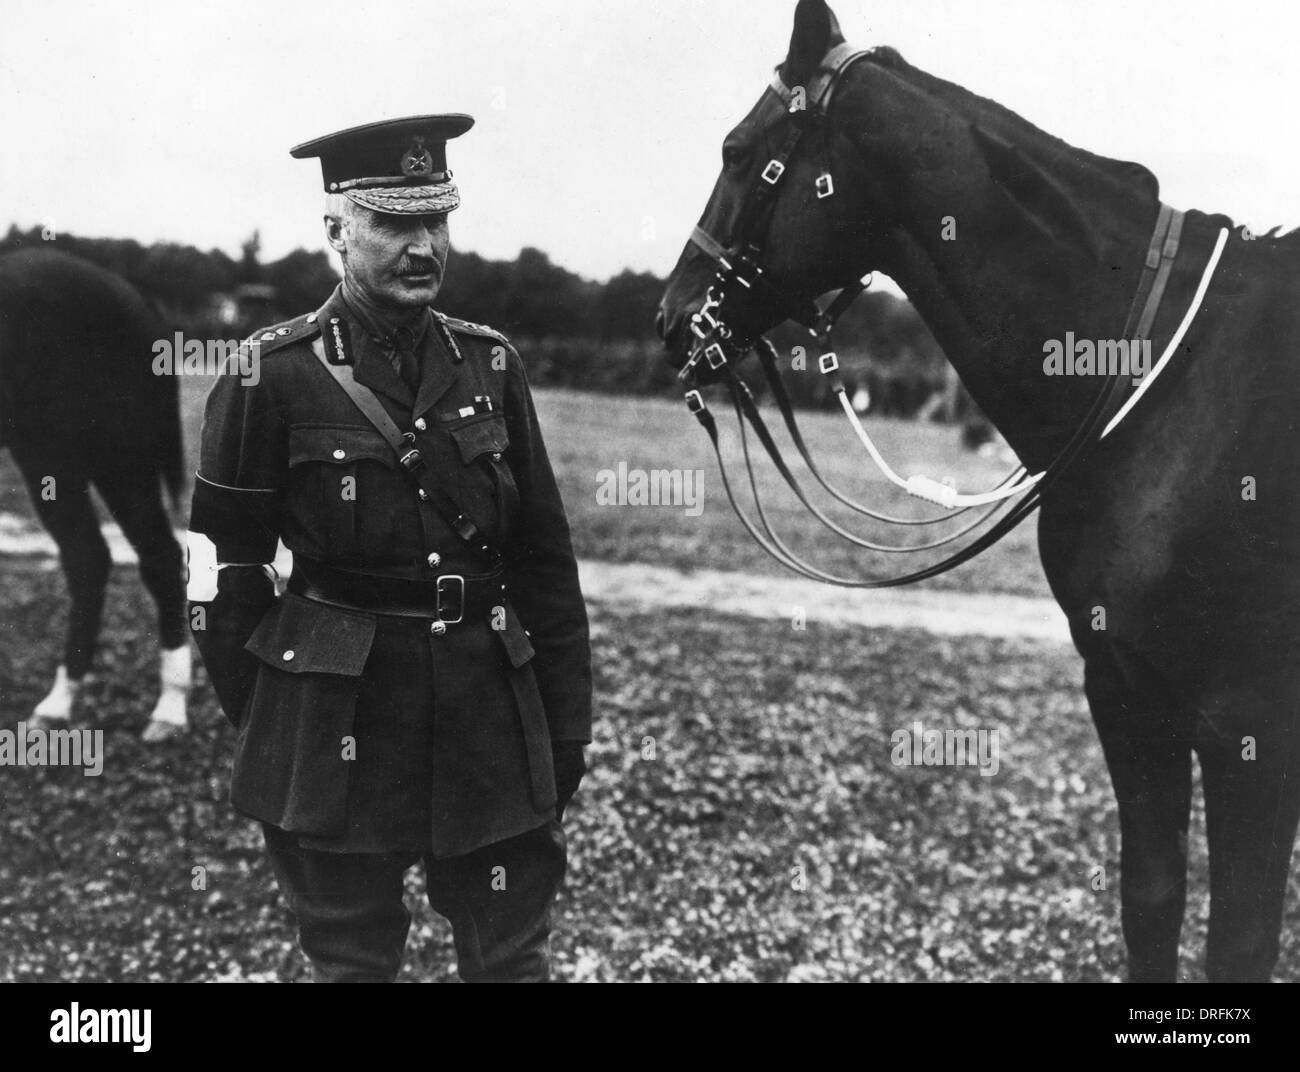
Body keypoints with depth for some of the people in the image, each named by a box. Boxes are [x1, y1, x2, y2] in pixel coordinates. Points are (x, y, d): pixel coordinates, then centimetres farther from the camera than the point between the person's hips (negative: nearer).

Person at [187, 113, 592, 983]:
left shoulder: (490, 364, 4)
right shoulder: (271, 377, -7)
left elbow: (546, 560, 7)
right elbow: (223, 572, -3)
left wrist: (567, 729, 7)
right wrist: (265, 729, 1)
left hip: (492, 710, 3)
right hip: (337, 719, -3)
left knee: (515, 959, 11)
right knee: (352, 960, 13)